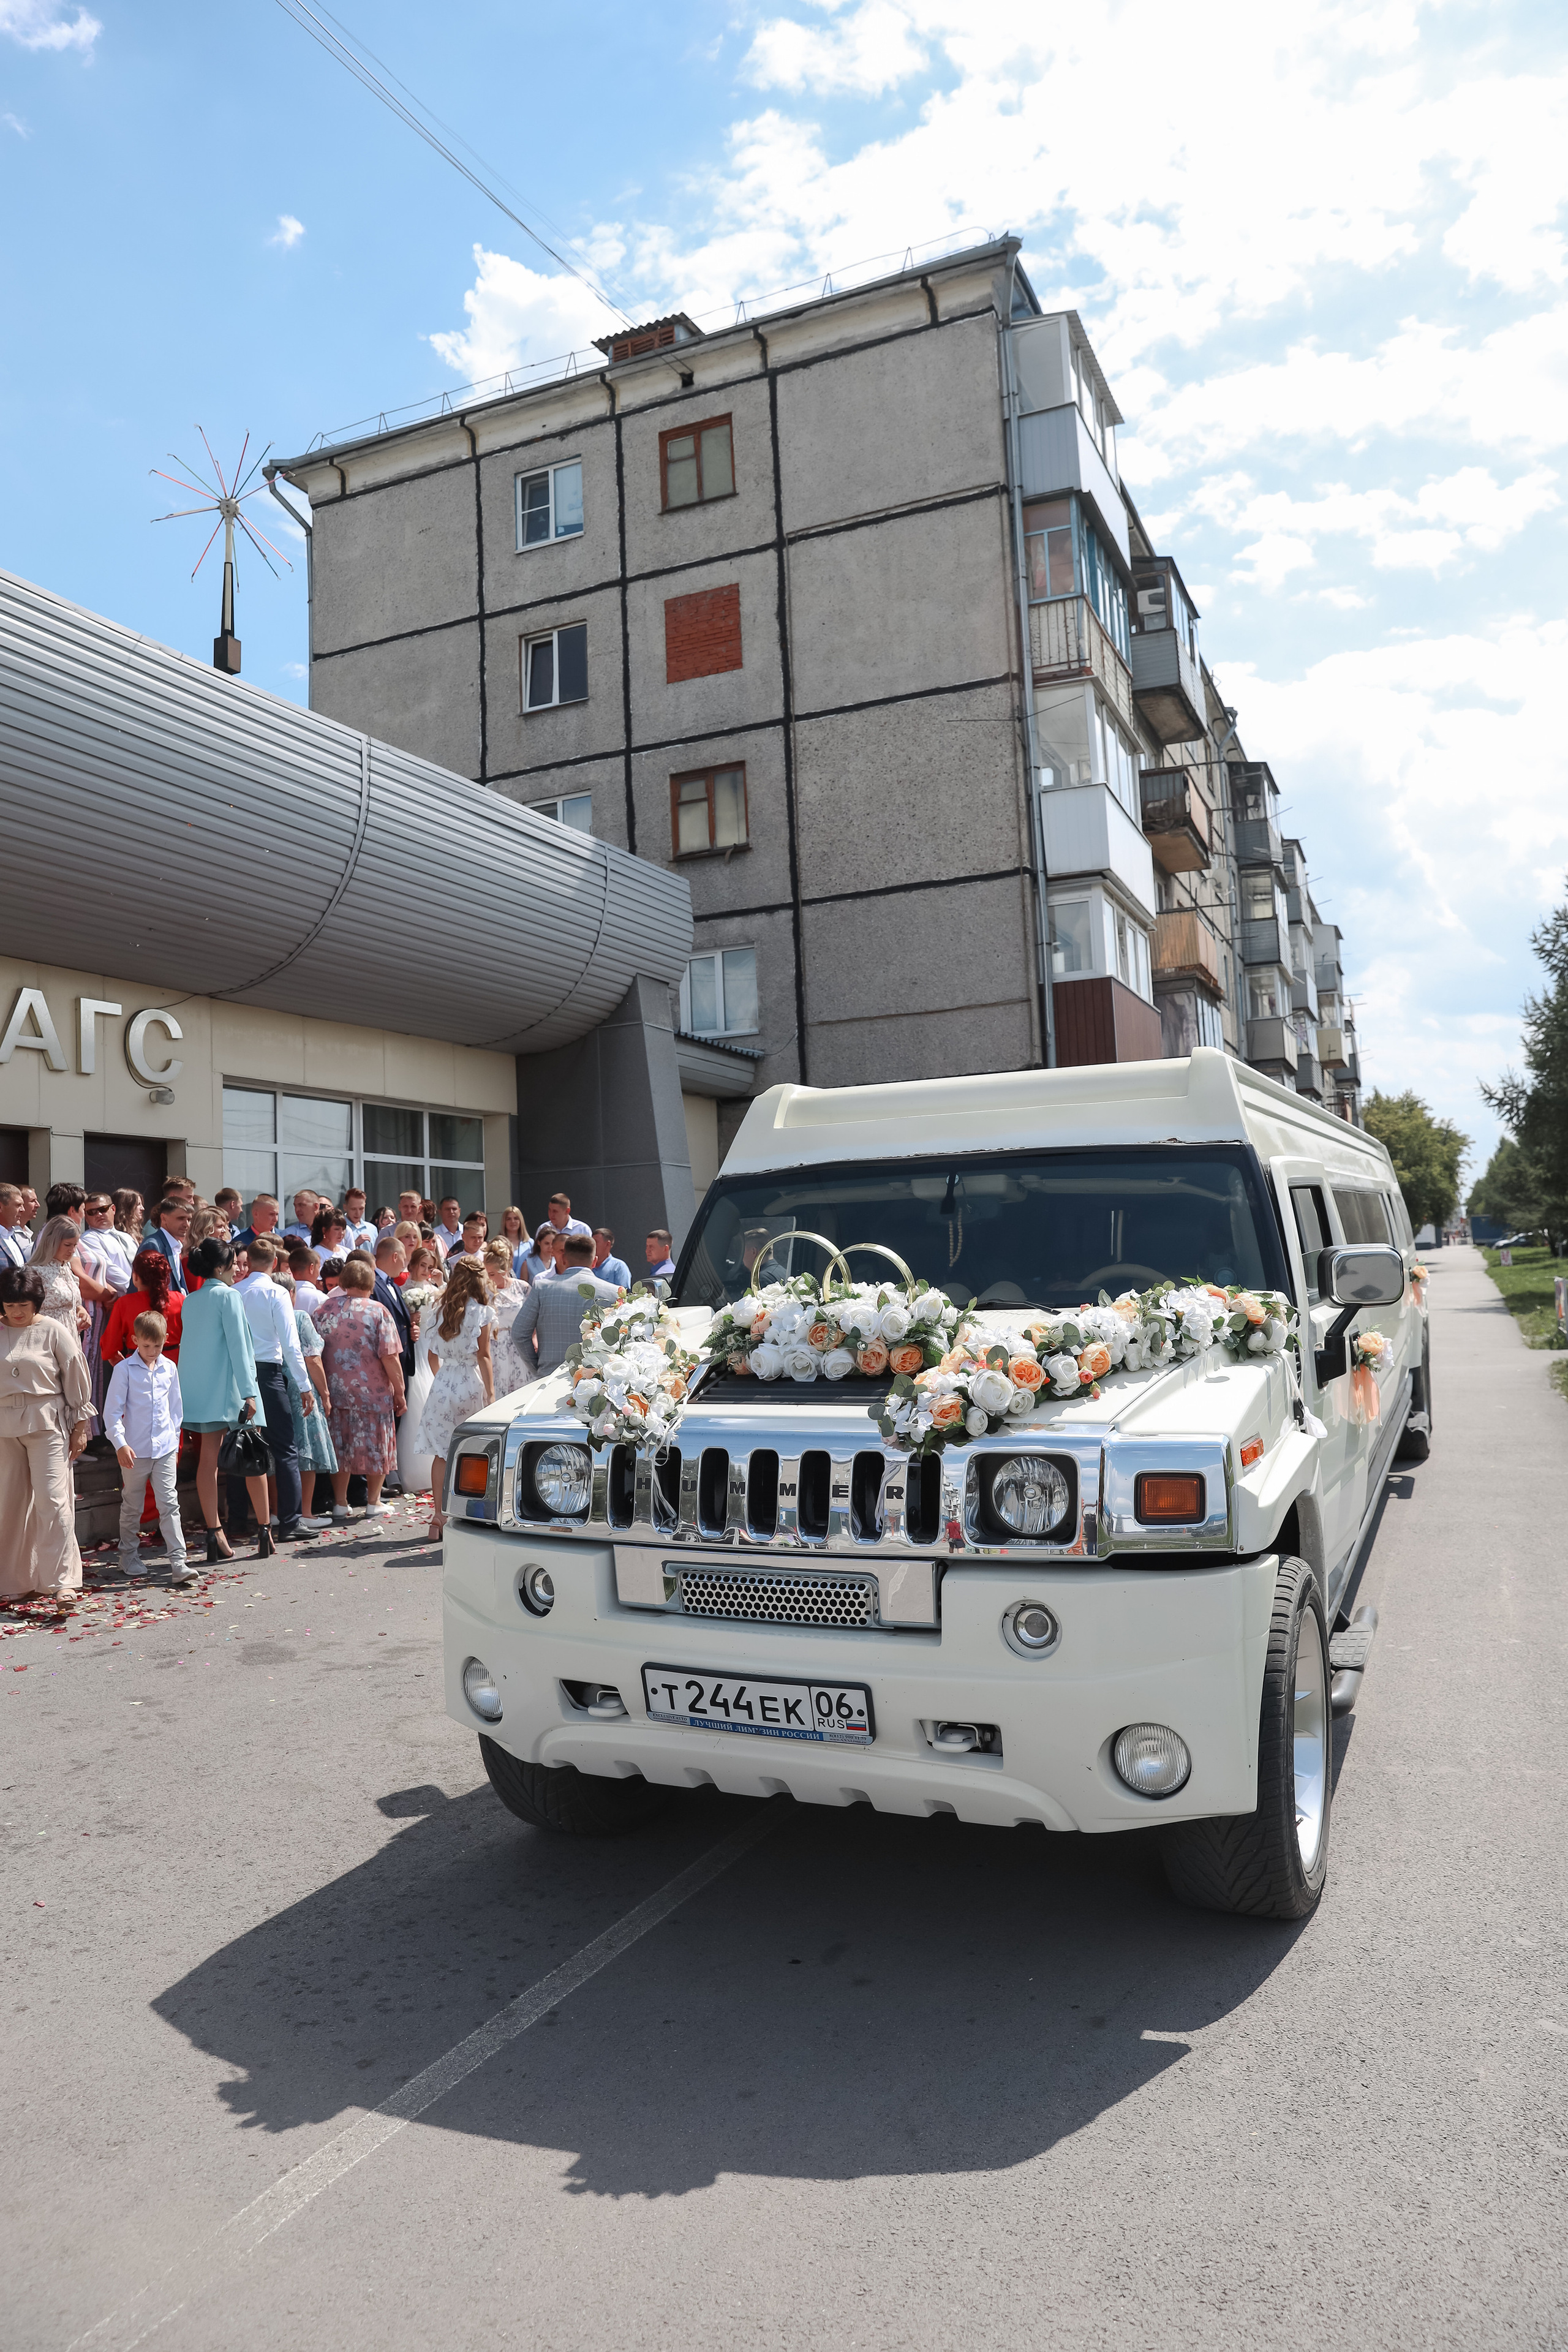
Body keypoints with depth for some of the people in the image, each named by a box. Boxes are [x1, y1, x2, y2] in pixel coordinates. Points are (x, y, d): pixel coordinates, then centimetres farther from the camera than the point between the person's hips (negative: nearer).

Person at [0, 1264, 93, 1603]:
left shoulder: (53, 1331, -2)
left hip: (47, 1423, -3)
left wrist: (80, 1425, 2)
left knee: (53, 1499, -9)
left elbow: (75, 1376, 2)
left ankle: (63, 1581, -6)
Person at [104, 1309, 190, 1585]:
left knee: (170, 1503, -4)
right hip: (134, 1451, -2)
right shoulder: (124, 1369, -4)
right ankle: (129, 1557, 27)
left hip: (165, 1449, 2)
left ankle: (178, 1562, -7)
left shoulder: (169, 1369, 6)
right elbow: (112, 1410, -5)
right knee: (132, 1506, 12)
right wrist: (120, 1443, -13)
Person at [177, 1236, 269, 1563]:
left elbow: (189, 1345, 16)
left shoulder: (190, 1301, 11)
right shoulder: (228, 1296, -9)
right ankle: (265, 1533, 7)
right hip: (230, 1388, -6)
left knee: (209, 1458, 4)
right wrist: (249, 1392, -14)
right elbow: (238, 1346, -14)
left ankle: (215, 1536, 4)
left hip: (201, 1391, 6)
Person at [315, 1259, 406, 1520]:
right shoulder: (377, 1311, -9)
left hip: (336, 1391, 3)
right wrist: (400, 1391, -4)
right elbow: (389, 1357, -12)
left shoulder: (326, 1310, 1)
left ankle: (340, 1504, 18)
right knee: (376, 1445, 10)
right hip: (373, 1391, -3)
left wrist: (324, 1389, 16)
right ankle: (374, 1503, 17)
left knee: (339, 1446, 13)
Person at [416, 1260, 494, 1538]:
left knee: (441, 1453, 6)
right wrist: (491, 1392, -6)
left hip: (442, 1385, 4)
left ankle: (439, 1516, 7)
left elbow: (432, 1354, 13)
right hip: (471, 1385, -4)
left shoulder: (440, 1311, 8)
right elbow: (483, 1356, -9)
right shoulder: (481, 1313, -6)